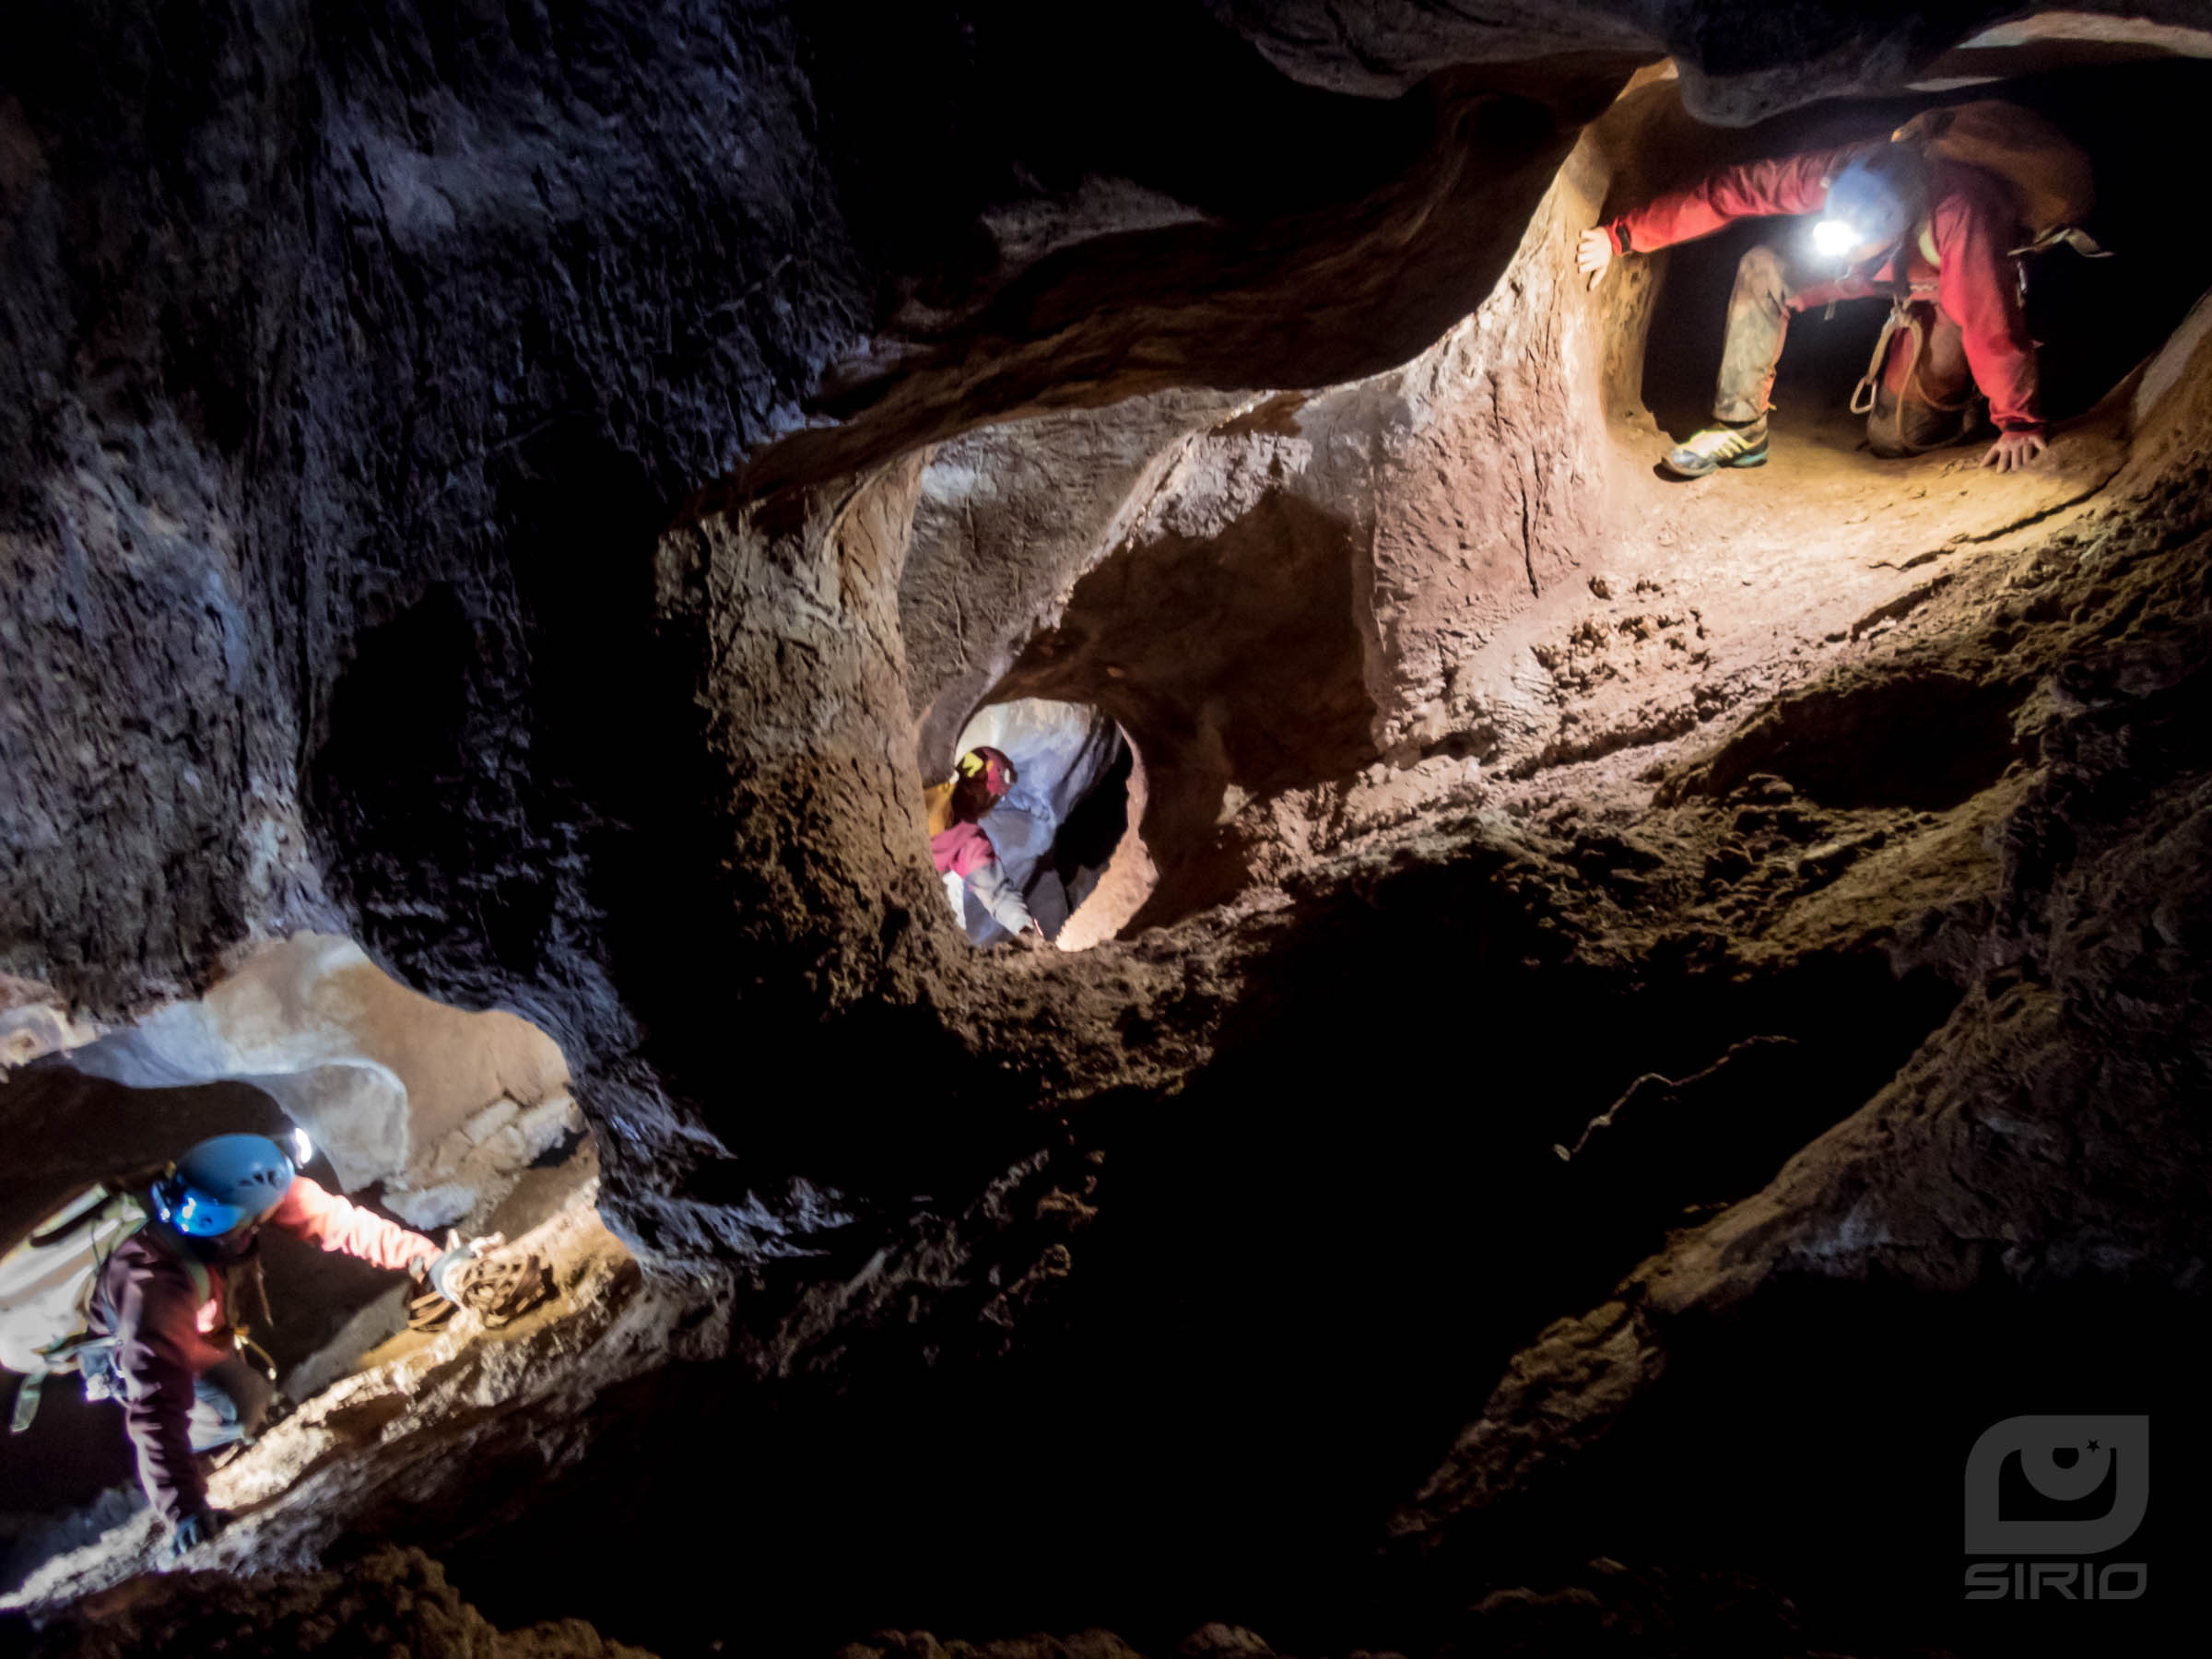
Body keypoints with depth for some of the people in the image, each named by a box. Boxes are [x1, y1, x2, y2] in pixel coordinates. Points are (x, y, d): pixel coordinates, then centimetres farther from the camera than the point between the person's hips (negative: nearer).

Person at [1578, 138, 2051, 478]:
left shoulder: (1959, 219, -46)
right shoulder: (1838, 171, -36)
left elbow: (1992, 323, -38)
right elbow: (1726, 193, -30)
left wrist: (2018, 424, -31)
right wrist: (1621, 236, -29)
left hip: (1953, 290, -4)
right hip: (1889, 272, 4)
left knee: (1894, 437, -10)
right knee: (1761, 271, -20)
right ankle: (1739, 432, -10)